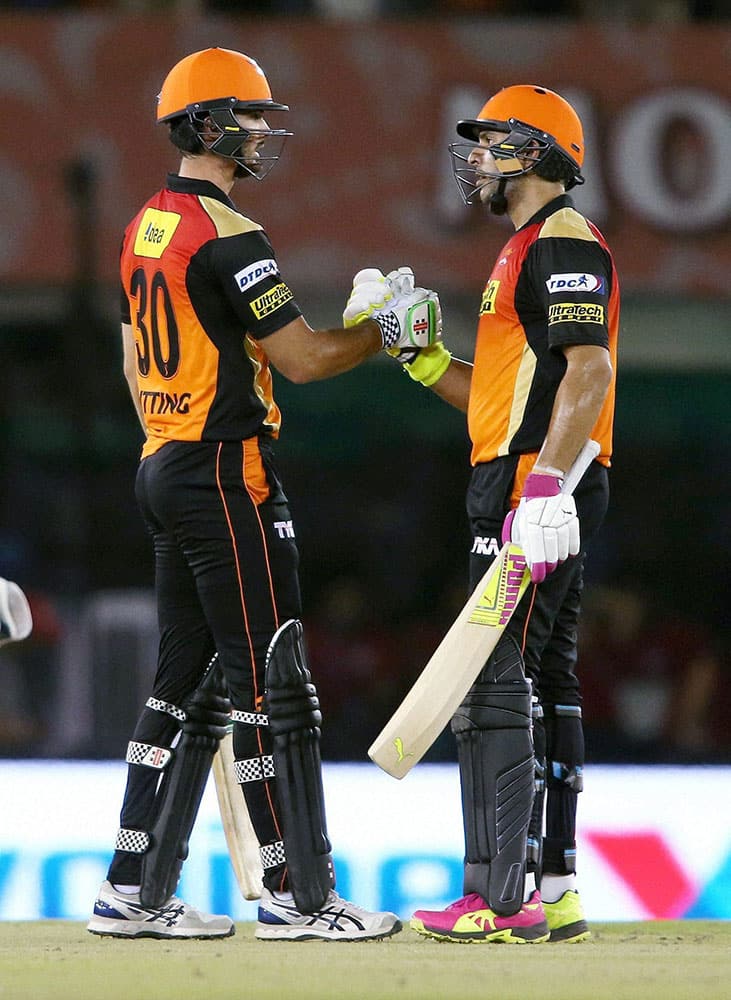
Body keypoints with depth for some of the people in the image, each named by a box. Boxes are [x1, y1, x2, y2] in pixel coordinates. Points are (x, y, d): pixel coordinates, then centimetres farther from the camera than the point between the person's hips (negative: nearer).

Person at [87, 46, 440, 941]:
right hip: (226, 475, -10)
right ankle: (296, 894, -5)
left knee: (188, 680, 11)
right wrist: (392, 330, -2)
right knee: (269, 679, -6)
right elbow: (304, 358, -17)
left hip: (163, 469, 10)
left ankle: (134, 891, 10)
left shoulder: (145, 228, 14)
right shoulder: (227, 236, -16)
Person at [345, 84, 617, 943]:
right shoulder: (528, 252, 24)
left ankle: (498, 896, -18)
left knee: (497, 686, -14)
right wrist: (413, 348, 15)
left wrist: (545, 483, -31)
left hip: (538, 496, -11)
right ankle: (552, 893, 13)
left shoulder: (564, 243, -9)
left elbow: (589, 368, -22)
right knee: (542, 689, 11)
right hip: (530, 495, 11)